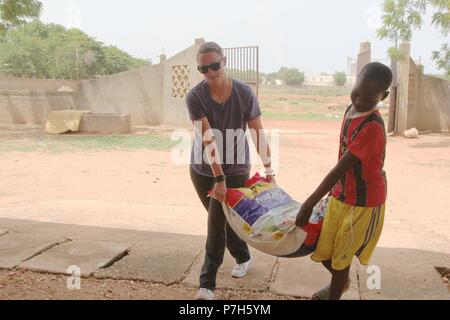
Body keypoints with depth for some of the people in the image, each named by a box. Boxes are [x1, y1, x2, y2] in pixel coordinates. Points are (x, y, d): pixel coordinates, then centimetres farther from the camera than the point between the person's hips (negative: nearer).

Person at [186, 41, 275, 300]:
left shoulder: (245, 93, -12)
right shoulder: (195, 97, -15)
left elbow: (259, 133, -6)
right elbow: (207, 139, -23)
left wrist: (269, 170, -3)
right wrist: (219, 178, -27)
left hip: (236, 169, -2)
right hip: (203, 170, 2)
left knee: (217, 222, -6)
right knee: (223, 220, 16)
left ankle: (207, 284, 7)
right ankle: (243, 257, 42)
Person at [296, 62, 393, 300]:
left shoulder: (372, 127, -27)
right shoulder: (351, 110, 0)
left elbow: (341, 167, -28)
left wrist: (310, 203, -25)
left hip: (364, 202, -7)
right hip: (341, 195, 7)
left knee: (340, 256, 9)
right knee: (323, 252, 16)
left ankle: (334, 294, 34)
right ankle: (341, 282, 47)